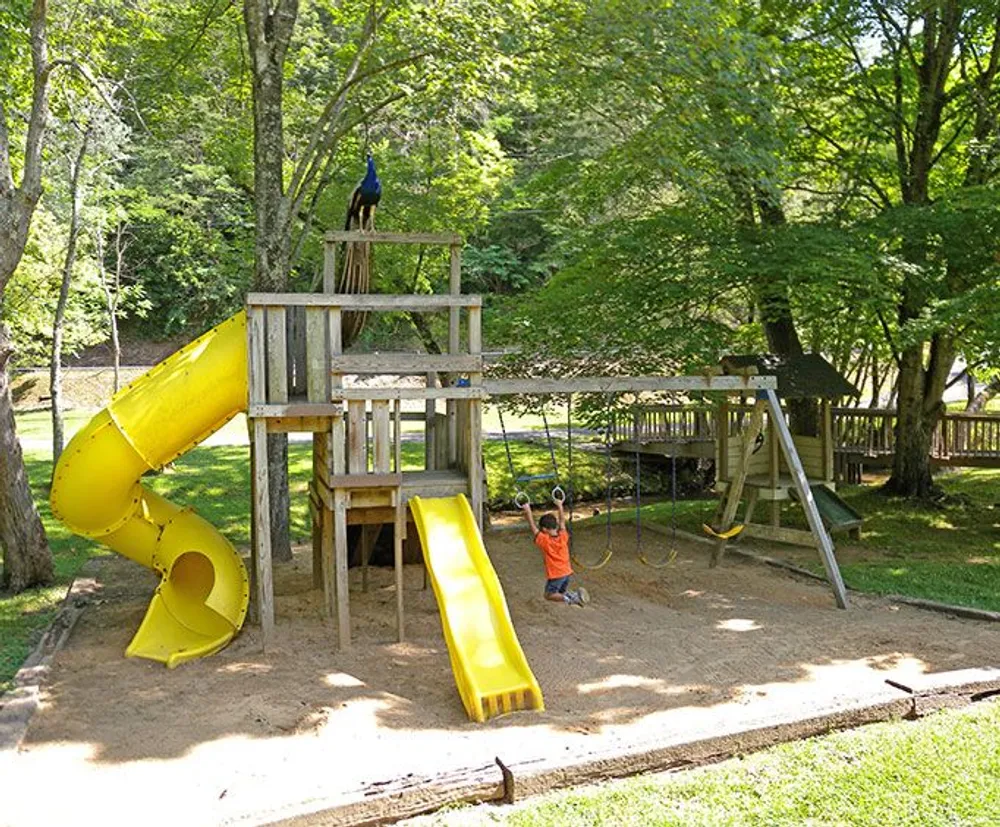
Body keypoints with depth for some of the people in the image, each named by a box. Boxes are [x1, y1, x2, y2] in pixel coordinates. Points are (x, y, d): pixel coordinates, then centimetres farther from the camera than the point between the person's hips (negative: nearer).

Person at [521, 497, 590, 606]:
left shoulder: (544, 541, -15)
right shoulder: (563, 537, -2)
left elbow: (533, 527, -10)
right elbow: (562, 522, 13)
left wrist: (528, 511, -6)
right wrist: (560, 507, 22)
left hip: (555, 575, -6)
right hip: (567, 572, 6)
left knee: (549, 595, 8)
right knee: (561, 592, 24)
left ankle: (567, 599, -17)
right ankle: (575, 595, -6)